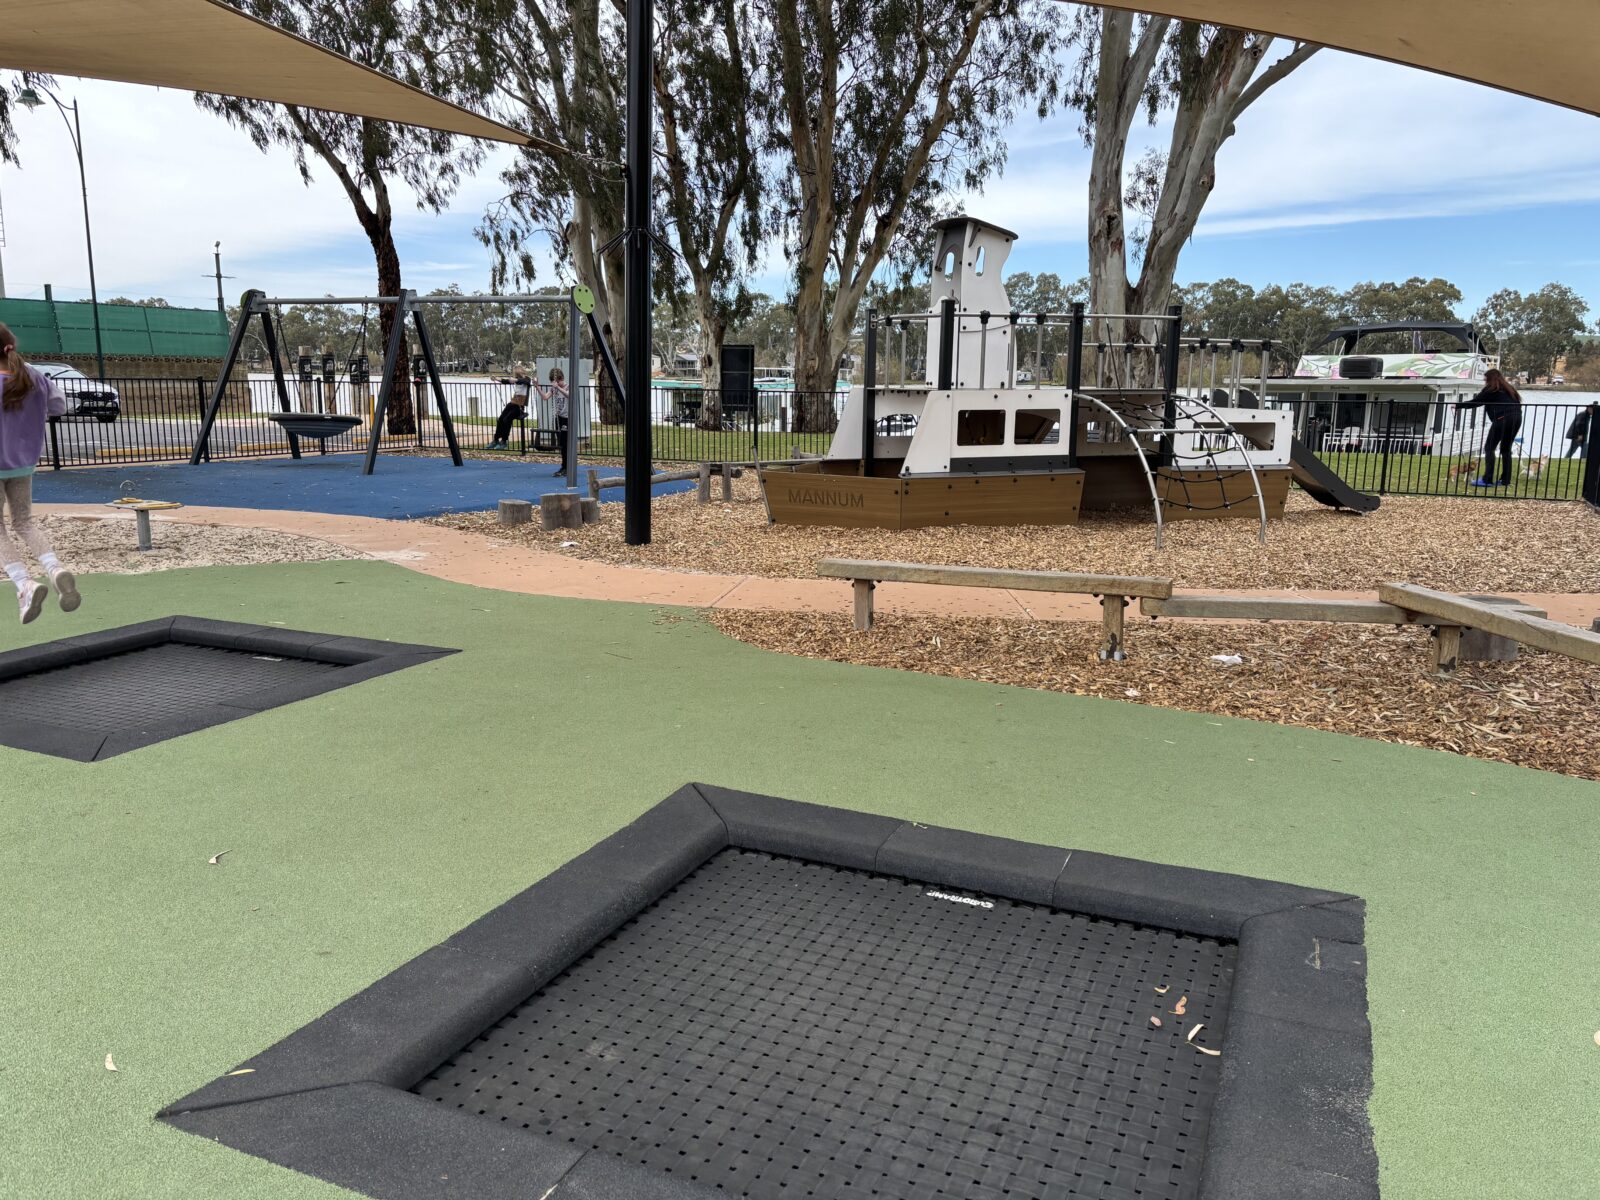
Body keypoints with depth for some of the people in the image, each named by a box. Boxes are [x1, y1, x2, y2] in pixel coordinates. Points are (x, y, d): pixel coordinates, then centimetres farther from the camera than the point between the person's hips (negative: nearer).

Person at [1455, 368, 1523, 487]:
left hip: (1503, 419, -7)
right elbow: (1517, 402, 22)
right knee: (1506, 449, 14)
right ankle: (1505, 480, 11)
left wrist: (1458, 405, 16)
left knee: (1489, 448, -3)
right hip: (1516, 418, 7)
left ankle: (1487, 480, -12)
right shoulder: (1508, 388, 26)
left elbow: (1475, 402, 6)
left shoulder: (1491, 389, 6)